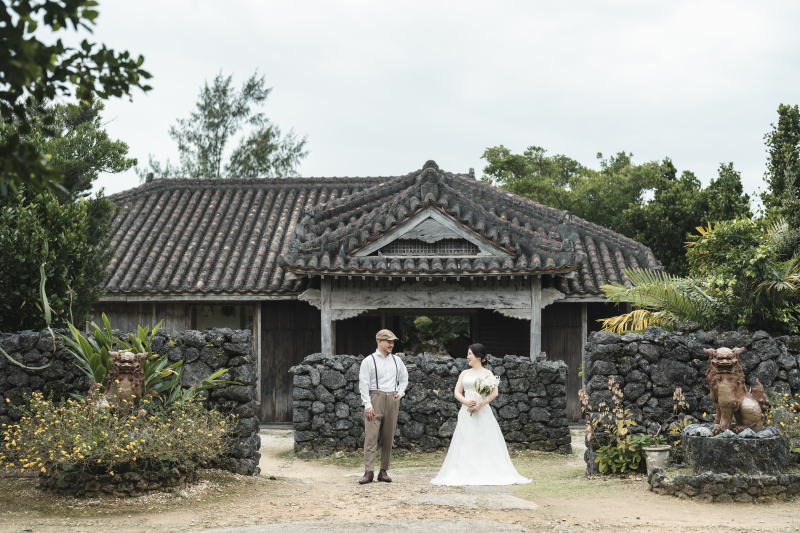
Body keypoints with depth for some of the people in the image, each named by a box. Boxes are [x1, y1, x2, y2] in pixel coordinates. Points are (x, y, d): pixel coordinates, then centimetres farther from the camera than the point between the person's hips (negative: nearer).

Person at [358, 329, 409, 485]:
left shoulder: (396, 360, 12)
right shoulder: (369, 361, -2)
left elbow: (404, 378, 26)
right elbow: (363, 384, -5)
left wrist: (400, 392, 10)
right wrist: (367, 405, -12)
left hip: (392, 400, 4)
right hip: (375, 399, -4)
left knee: (388, 437, 5)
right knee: (371, 436, -10)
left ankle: (384, 471, 10)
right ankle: (369, 472, -13)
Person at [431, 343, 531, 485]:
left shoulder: (486, 373, 3)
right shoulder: (464, 374, 15)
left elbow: (494, 392, -7)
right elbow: (457, 392, 10)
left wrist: (480, 404, -17)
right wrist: (466, 402, -10)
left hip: (482, 413, -4)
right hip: (466, 413, 4)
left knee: (484, 443, -6)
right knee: (466, 444, 0)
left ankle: (487, 474, -5)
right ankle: (466, 474, 0)